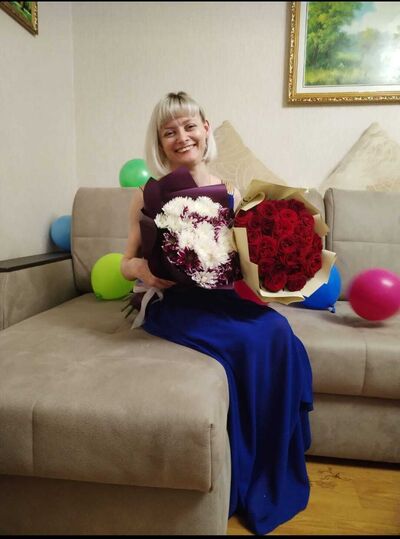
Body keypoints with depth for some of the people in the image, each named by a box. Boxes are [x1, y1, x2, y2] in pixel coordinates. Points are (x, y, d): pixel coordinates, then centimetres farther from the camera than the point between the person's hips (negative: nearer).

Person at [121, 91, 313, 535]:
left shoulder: (230, 193, 7)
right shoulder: (149, 194, 0)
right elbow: (127, 263, 4)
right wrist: (142, 268, -18)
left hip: (221, 297, 4)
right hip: (173, 302, -3)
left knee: (277, 332, -23)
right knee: (244, 342, -27)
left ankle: (271, 478, 1)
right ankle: (235, 484, -1)